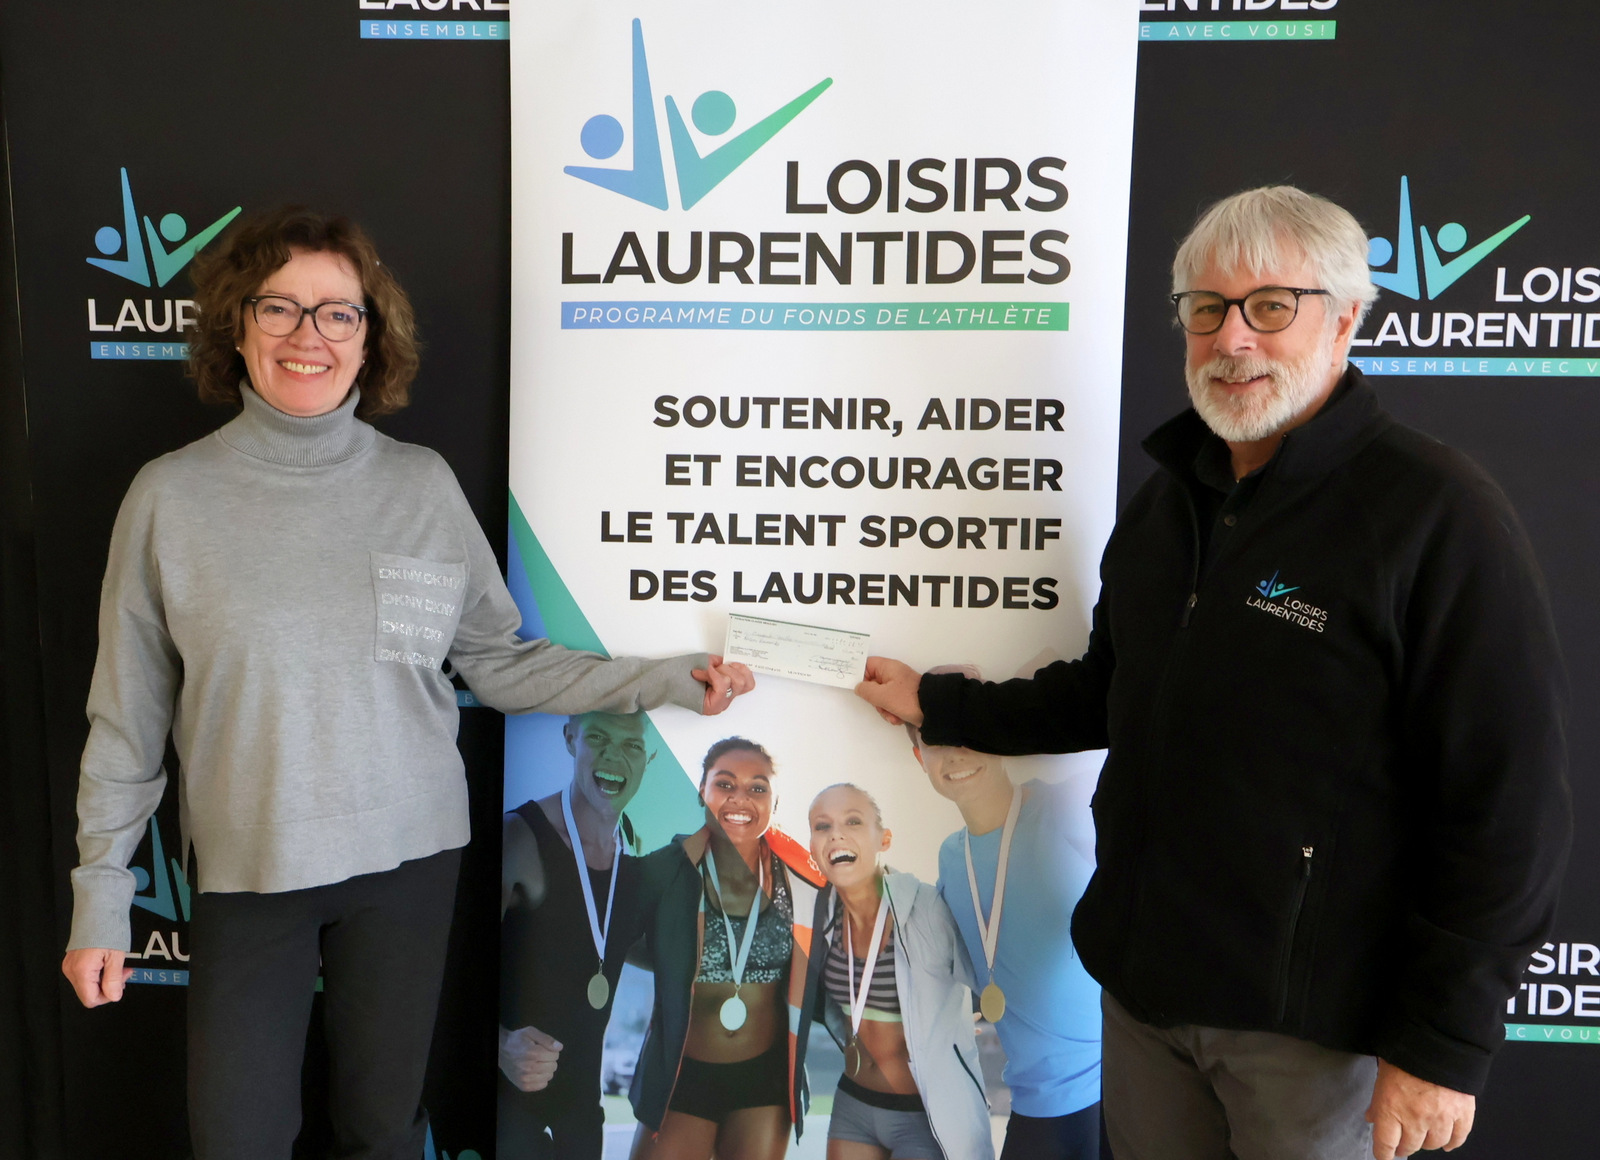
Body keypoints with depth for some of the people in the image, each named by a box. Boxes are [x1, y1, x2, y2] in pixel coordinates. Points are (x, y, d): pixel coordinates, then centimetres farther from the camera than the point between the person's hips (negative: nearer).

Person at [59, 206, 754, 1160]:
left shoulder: (422, 484, -2)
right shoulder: (172, 494, -4)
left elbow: (497, 662, 2)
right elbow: (129, 716, 1)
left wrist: (664, 681, -4)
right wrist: (101, 893, 2)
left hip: (408, 860, 1)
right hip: (247, 870, 0)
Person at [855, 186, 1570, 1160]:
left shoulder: (1438, 513, -15)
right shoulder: (1167, 499, 8)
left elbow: (1509, 804, -16)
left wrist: (1446, 1043, -16)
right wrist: (939, 706, 14)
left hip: (1311, 1017, -6)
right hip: (1144, 979, 7)